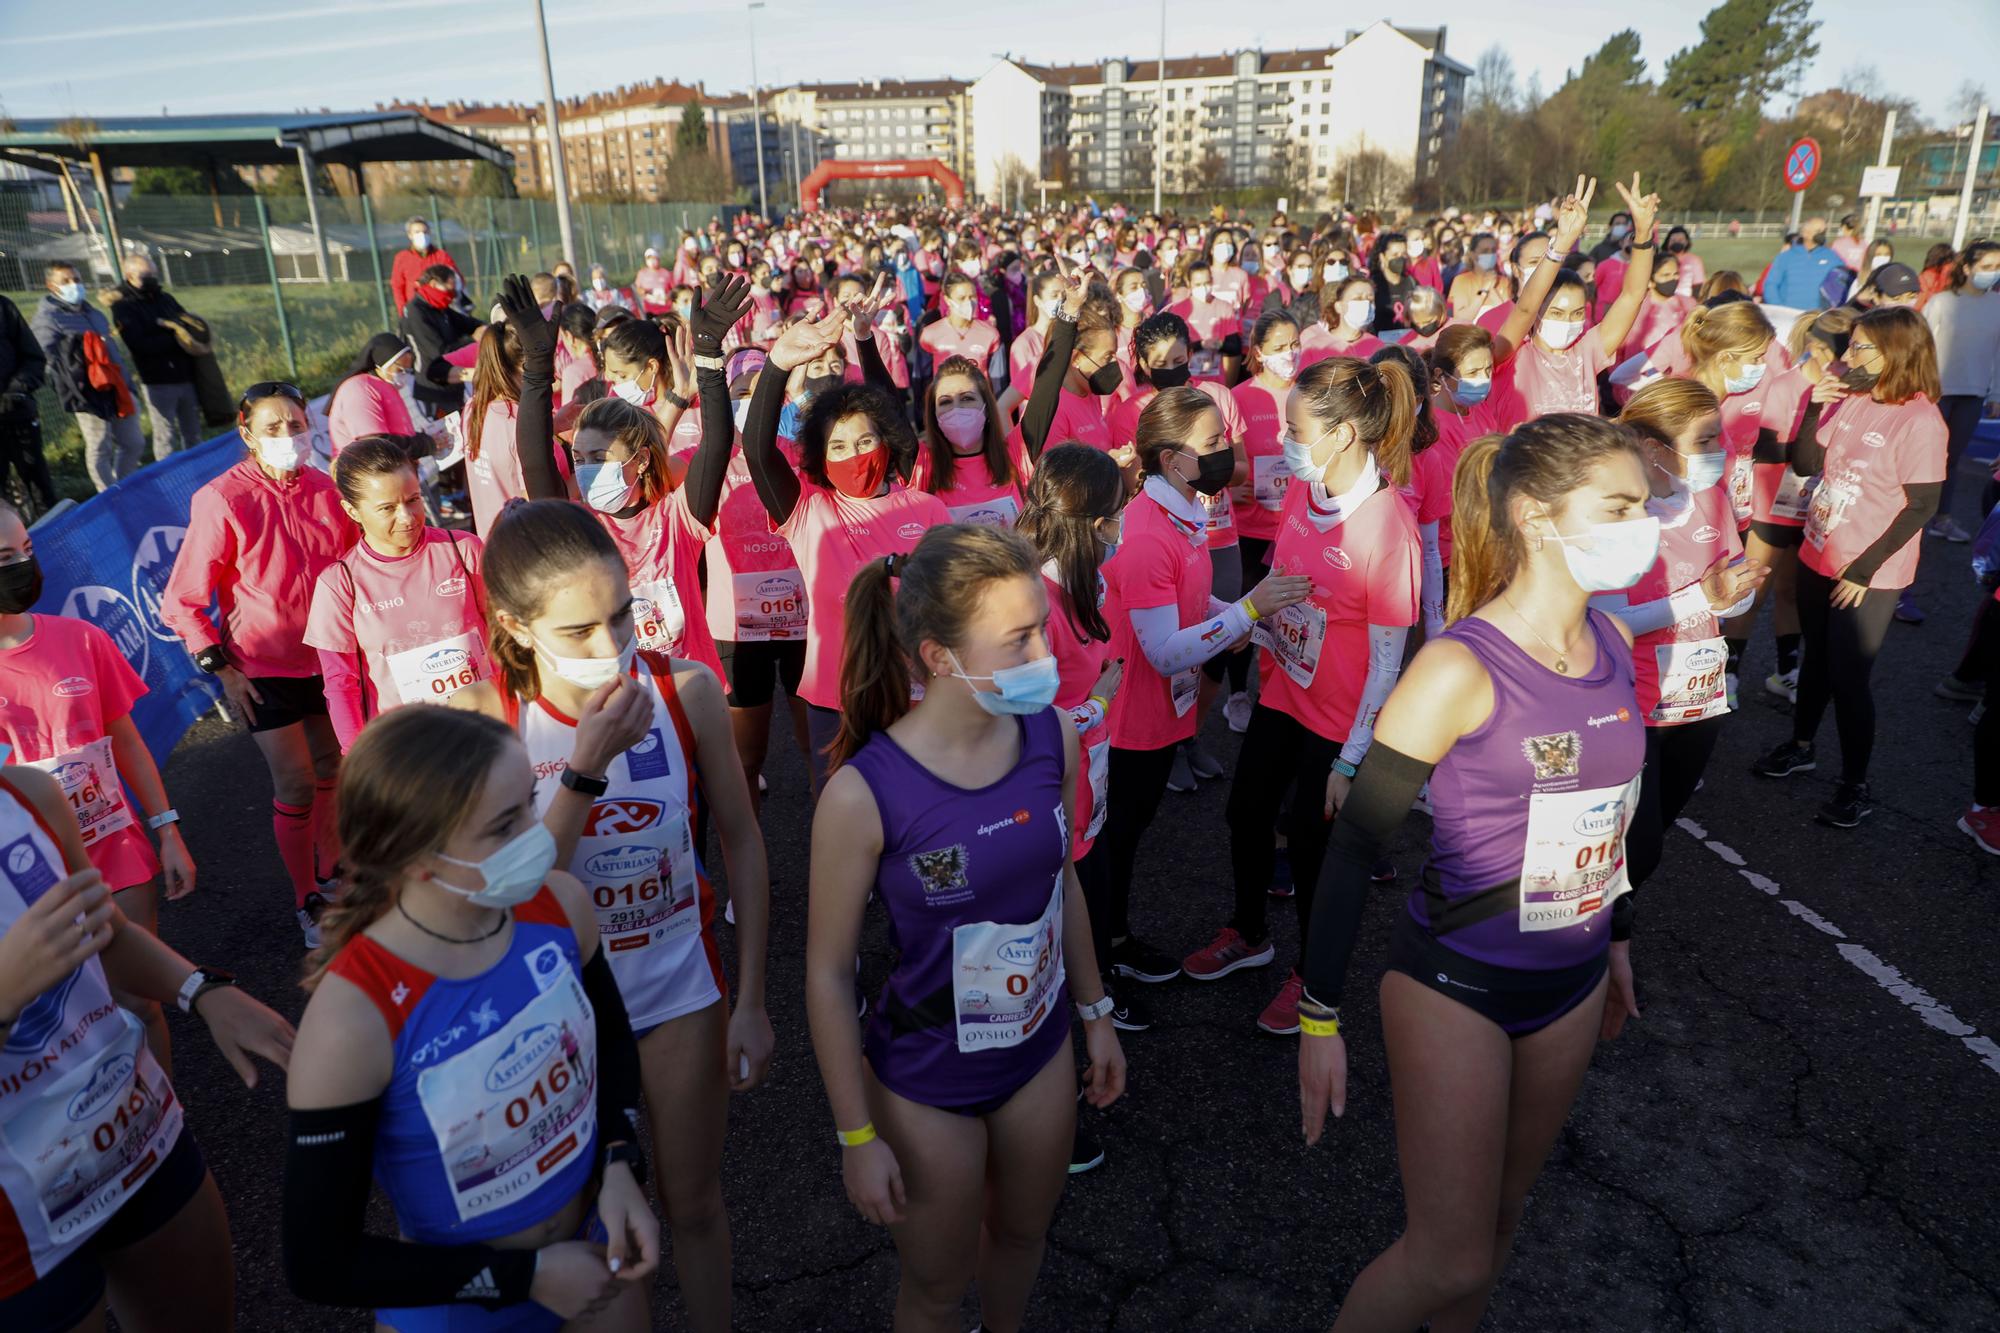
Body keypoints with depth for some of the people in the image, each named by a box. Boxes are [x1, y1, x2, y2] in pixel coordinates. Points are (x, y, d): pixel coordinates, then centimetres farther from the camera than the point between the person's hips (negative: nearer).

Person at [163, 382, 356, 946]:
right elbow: (182, 602, -11)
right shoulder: (221, 500, -16)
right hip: (263, 667, -4)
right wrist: (222, 670, -12)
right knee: (295, 784, -3)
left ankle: (332, 872, 37)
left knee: (330, 769, 16)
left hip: (326, 657, 4)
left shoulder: (326, 491, -5)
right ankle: (307, 903, 15)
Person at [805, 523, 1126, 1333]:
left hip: (1040, 1048, 4)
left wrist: (1094, 1012, 12)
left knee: (1022, 1237, 30)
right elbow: (828, 974, -16)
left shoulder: (1053, 736, -14)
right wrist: (857, 1137, -9)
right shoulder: (864, 794, -28)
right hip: (926, 1087, -4)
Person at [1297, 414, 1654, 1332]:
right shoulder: (1460, 667, -22)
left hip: (1570, 980, 6)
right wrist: (1320, 1018, -15)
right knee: (1450, 1257, 1)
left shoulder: (1613, 644, -1)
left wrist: (1616, 938, 22)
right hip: (1454, 982, -6)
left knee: (1499, 1219, 20)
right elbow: (1355, 844, -18)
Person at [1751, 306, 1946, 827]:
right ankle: (1800, 747, 41)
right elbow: (1805, 465, 2)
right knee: (1816, 658, 21)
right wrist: (1814, 407, -11)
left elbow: (1921, 507, -17)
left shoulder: (1919, 421, -19)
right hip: (1819, 558, 6)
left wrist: (1864, 570, -17)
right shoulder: (1851, 401, -2)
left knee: (1847, 677, 1)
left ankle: (1855, 787, 17)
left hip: (1868, 577, -6)